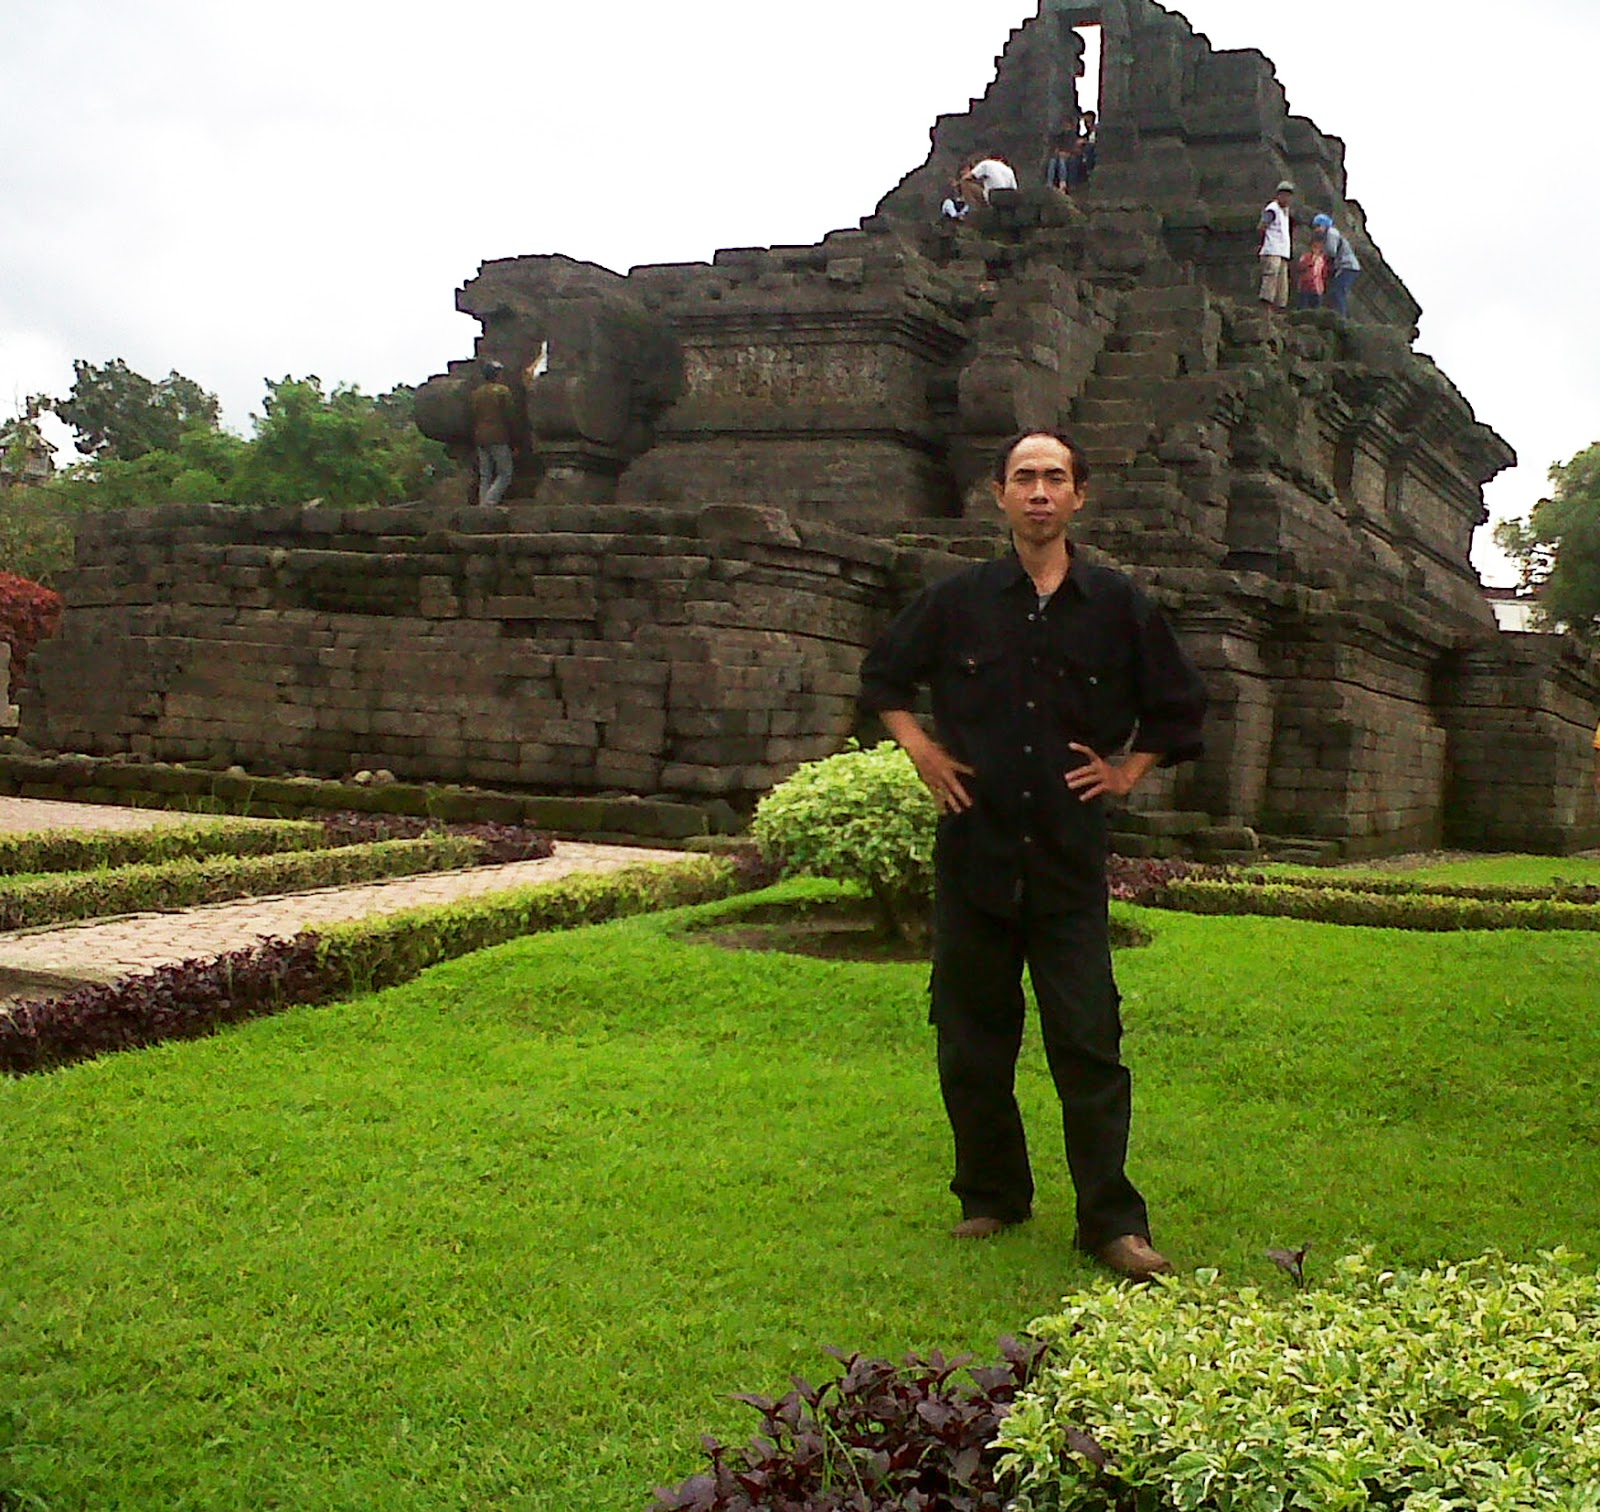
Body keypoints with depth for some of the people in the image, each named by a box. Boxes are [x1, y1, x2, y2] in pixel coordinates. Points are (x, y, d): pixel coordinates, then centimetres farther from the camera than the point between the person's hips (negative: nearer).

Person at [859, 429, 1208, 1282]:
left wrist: (1126, 772, 6)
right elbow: (882, 679, 19)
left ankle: (1111, 1220, 4)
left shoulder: (1118, 608, 3)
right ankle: (991, 1197, 22)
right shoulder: (958, 602, 4)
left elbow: (1178, 711, 17)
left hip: (1070, 860, -1)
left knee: (1089, 1041, -4)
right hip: (974, 852, 1)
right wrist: (921, 751, 7)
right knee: (972, 1042, 7)